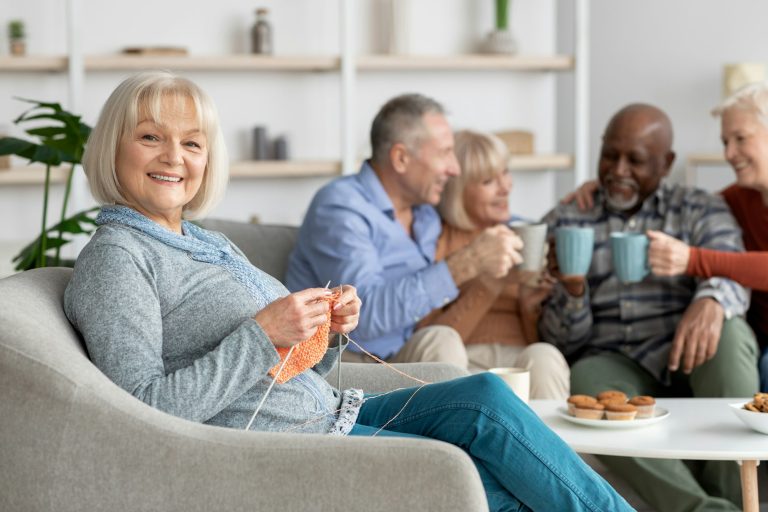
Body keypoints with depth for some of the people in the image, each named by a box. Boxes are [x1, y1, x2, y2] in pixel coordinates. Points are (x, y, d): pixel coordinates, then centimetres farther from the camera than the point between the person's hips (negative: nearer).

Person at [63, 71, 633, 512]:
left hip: (322, 415, 9)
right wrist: (262, 334, -23)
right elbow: (144, 409, -20)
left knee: (485, 396, -9)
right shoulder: (115, 257, -9)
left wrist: (325, 332, -2)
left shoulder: (211, 244, 17)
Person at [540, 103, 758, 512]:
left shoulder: (701, 210, 15)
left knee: (726, 331, -32)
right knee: (588, 380, -34)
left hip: (689, 364, 1)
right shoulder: (564, 223, 15)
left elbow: (732, 274, -7)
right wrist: (572, 291, -14)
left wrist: (710, 301, -32)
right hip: (611, 362, 0)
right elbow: (560, 340, 9)